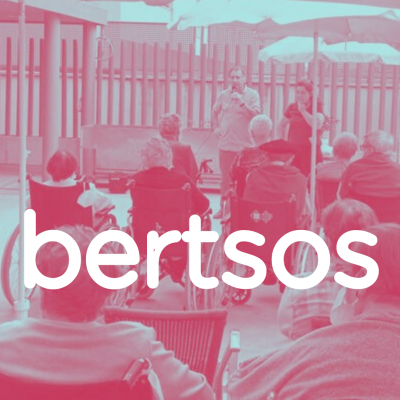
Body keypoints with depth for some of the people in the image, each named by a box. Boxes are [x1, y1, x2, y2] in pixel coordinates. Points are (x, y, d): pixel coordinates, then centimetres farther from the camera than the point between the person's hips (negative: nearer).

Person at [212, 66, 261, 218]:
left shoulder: (252, 94, -2)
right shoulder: (223, 95, 9)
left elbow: (255, 113, -15)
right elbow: (215, 112, 25)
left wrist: (241, 102, -22)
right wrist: (216, 127, 12)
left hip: (245, 145, -3)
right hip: (226, 143, 3)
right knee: (225, 178, 8)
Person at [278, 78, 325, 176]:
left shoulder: (317, 107, 0)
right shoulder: (292, 107, 8)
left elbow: (318, 125, -19)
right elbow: (281, 125, 22)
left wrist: (303, 111, -17)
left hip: (310, 150, -3)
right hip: (293, 150, 3)